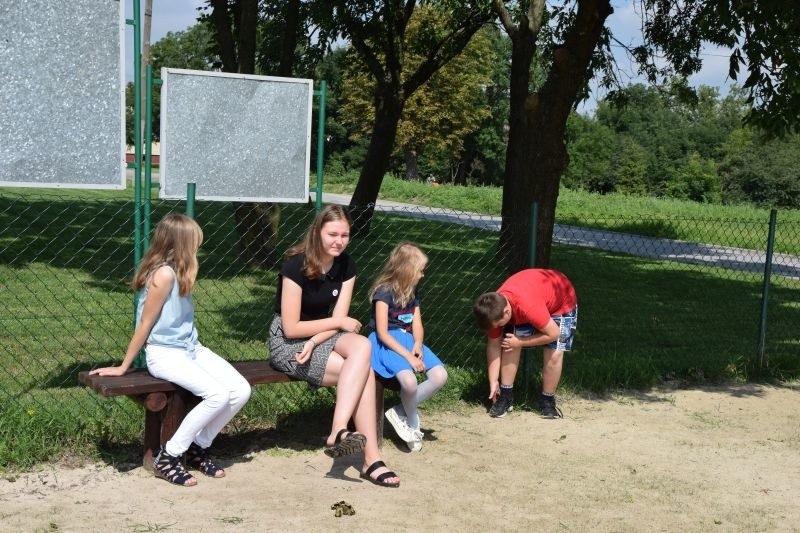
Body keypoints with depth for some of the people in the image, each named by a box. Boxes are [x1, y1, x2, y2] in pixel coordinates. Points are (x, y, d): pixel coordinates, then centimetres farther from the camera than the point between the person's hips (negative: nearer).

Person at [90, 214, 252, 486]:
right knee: (218, 395, -26)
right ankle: (167, 457, -9)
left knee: (241, 390, -8)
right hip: (165, 354, -9)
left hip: (192, 348, 9)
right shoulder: (164, 274, -18)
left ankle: (198, 447, 10)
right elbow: (144, 325, -12)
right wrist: (123, 368, -6)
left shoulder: (180, 272, 10)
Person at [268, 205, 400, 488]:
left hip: (322, 336, 6)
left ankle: (339, 432, -32)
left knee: (362, 346, -28)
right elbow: (291, 328, -19)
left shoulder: (346, 266, -2)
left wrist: (314, 343, -22)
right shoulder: (296, 266, -20)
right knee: (363, 371, -25)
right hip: (287, 343, -6)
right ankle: (371, 458, -26)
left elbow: (340, 319, -4)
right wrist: (338, 322, -14)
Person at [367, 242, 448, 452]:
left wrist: (418, 345, -14)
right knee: (409, 381, -32)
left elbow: (417, 326, 9)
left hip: (408, 341, 8)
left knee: (440, 376, -15)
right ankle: (413, 424, -3)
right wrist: (408, 356, -22)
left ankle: (401, 412, -3)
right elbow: (382, 333, -16)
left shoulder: (412, 294, 13)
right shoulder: (384, 292, -11)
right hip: (387, 344, -7)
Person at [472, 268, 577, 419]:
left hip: (561, 301, -5)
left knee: (554, 353, -18)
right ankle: (505, 397, 0)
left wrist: (520, 342, -24)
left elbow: (554, 333, -33)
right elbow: (494, 345, -12)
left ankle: (547, 401, 2)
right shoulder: (495, 307, -23)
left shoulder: (528, 306, -44)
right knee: (509, 344, -12)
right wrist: (493, 382, -14)